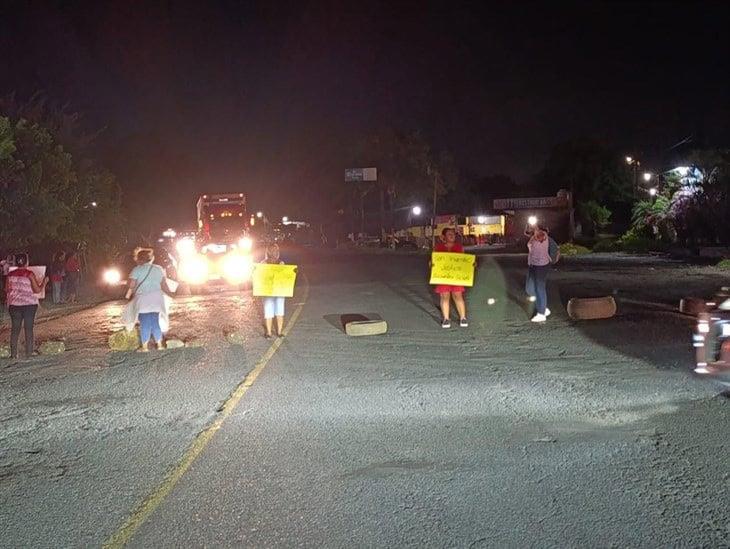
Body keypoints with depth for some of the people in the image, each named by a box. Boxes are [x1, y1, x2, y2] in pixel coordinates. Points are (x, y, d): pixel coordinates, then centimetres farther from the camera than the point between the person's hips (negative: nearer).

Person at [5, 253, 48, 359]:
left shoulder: (11, 274, 1)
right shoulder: (29, 274, -10)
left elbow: (7, 290, 7)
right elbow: (37, 290, -10)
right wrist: (44, 282, 6)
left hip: (14, 304, 3)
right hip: (29, 304, -3)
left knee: (15, 329, 8)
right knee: (29, 329, 4)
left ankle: (13, 353, 6)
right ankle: (29, 353, 4)